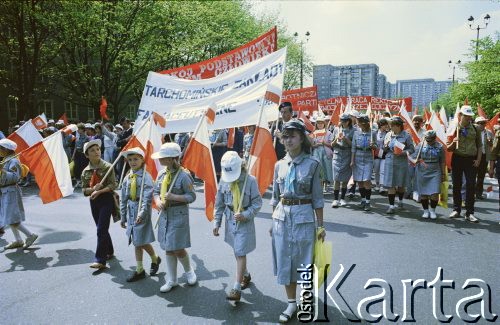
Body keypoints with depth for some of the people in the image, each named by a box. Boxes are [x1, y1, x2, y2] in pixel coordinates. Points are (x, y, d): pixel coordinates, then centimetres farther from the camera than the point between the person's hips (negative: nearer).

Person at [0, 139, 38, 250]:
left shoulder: (13, 161, -15)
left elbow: (14, 177, -23)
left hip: (10, 192, -10)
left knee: (12, 219, -10)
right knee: (9, 218, 13)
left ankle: (31, 235, -2)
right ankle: (18, 240, 20)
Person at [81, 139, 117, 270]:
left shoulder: (107, 166, -8)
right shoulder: (86, 171, 4)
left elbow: (113, 185, -12)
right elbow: (84, 190, 6)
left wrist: (99, 191, -21)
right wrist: (93, 189, -14)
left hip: (106, 200, -5)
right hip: (93, 201, 5)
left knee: (101, 230, -9)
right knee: (102, 229, 16)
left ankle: (100, 260, -6)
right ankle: (109, 252, 34)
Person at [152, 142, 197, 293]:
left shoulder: (183, 176, -17)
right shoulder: (161, 174, 3)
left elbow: (192, 196, -14)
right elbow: (155, 191, 13)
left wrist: (174, 197, -24)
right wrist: (158, 201, -8)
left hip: (179, 215, -6)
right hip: (164, 214, 7)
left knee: (178, 249, 0)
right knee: (168, 249, 12)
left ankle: (189, 271, 30)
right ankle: (172, 280, 26)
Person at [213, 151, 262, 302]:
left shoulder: (250, 180, -15)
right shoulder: (224, 179, -3)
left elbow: (257, 203, -9)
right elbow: (219, 203, 5)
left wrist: (245, 215, -22)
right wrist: (216, 222, 5)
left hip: (244, 221, -5)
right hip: (230, 220, 5)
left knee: (240, 254, -5)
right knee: (237, 252, 17)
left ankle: (237, 288, 1)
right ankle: (246, 275, 41)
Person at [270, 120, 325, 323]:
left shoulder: (312, 164, -6)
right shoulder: (279, 165, 5)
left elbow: (317, 197, -4)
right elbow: (275, 197, 12)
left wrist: (320, 225, -3)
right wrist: (273, 221, 12)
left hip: (304, 216, -3)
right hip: (282, 216, 4)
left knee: (304, 260, 9)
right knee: (285, 260, 9)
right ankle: (291, 303, 26)